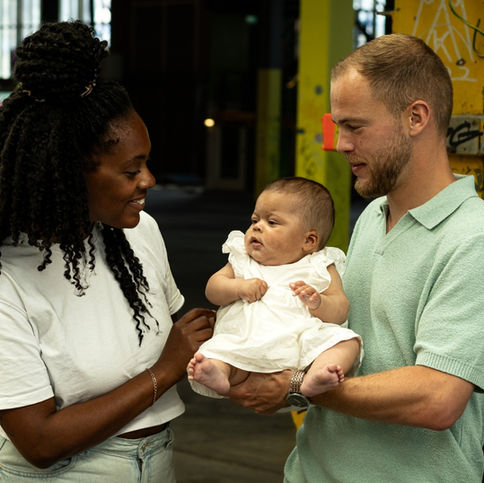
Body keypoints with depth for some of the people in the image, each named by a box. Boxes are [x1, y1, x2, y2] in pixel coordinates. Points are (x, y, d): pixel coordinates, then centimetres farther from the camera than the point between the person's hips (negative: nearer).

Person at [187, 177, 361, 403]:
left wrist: (318, 303, -16)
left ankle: (315, 377, -50)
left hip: (300, 338, -1)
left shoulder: (318, 267, 14)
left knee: (346, 341, -27)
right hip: (245, 340, 2)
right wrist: (239, 287, -3)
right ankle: (217, 375, -53)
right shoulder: (242, 261, 24)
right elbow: (213, 288, 17)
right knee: (219, 349, -26)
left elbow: (340, 310, 6)